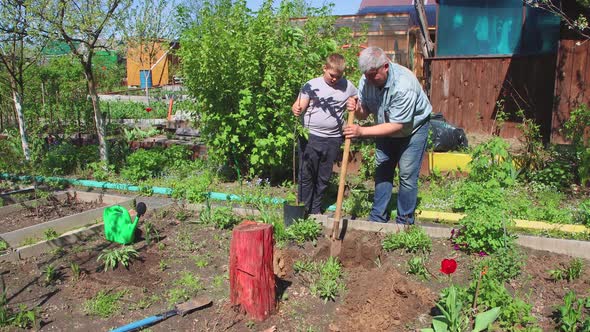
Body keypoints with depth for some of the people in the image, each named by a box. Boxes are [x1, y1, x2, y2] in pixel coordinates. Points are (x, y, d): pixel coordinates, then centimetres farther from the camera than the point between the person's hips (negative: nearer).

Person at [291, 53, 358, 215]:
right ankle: (303, 210, 14)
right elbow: (299, 106, -9)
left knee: (323, 178, 11)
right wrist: (296, 109, -32)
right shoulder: (312, 85, -4)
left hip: (333, 139, 3)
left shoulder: (348, 87, 5)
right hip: (310, 137, -2)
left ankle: (316, 210, 25)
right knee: (306, 175, 3)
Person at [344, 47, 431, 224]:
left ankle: (405, 222, 9)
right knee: (382, 172, 7)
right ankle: (378, 218, 16)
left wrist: (362, 131, -40)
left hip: (412, 128, -6)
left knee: (407, 175, -4)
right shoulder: (366, 80, -18)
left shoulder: (404, 85, -37)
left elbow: (396, 125, -36)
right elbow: (365, 112, -8)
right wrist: (357, 109, -33)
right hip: (386, 129, 6)